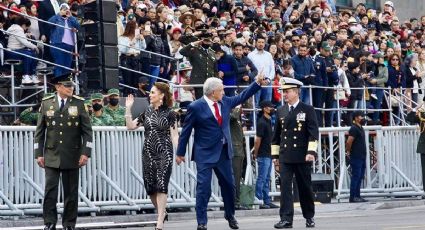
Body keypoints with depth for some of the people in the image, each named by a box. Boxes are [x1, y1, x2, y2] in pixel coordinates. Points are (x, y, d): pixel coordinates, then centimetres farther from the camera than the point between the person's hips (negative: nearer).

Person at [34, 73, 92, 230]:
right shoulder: (46, 103, 4)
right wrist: (39, 154, 1)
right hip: (52, 156, 0)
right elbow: (40, 131, 6)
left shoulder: (79, 103, 1)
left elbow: (87, 131, 0)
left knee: (71, 192, 4)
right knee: (50, 191, -4)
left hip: (72, 157, 0)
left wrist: (85, 153, -8)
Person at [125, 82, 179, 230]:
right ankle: (162, 213, 27)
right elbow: (130, 126, 8)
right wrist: (128, 109, -1)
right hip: (148, 153, 5)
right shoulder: (147, 113, 10)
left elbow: (174, 135, -2)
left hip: (164, 153, -5)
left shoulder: (169, 114, -2)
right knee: (150, 188, 5)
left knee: (161, 186, -11)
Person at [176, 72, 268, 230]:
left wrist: (257, 83, 10)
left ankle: (230, 216, 33)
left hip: (224, 152, 6)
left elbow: (242, 97, 18)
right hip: (205, 154, -6)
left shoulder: (225, 102, 5)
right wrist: (180, 153, -4)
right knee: (204, 188, -7)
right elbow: (186, 131, -7)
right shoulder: (196, 107, -12)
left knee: (229, 185, 15)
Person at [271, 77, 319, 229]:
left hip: (302, 156, -3)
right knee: (285, 186, -8)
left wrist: (311, 152, -15)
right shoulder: (281, 111, 11)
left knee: (305, 187, 6)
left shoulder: (308, 110, 0)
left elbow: (313, 133, -6)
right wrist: (275, 154, 11)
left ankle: (309, 217, 20)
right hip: (285, 157, 3)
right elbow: (276, 135, 15)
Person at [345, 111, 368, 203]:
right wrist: (348, 151, -9)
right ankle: (352, 197, -5)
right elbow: (349, 142, -21)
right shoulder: (354, 129, -13)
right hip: (356, 157, -9)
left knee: (360, 177, 11)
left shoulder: (360, 128, 16)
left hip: (362, 157, 9)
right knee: (355, 177, -7)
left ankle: (357, 196, 15)